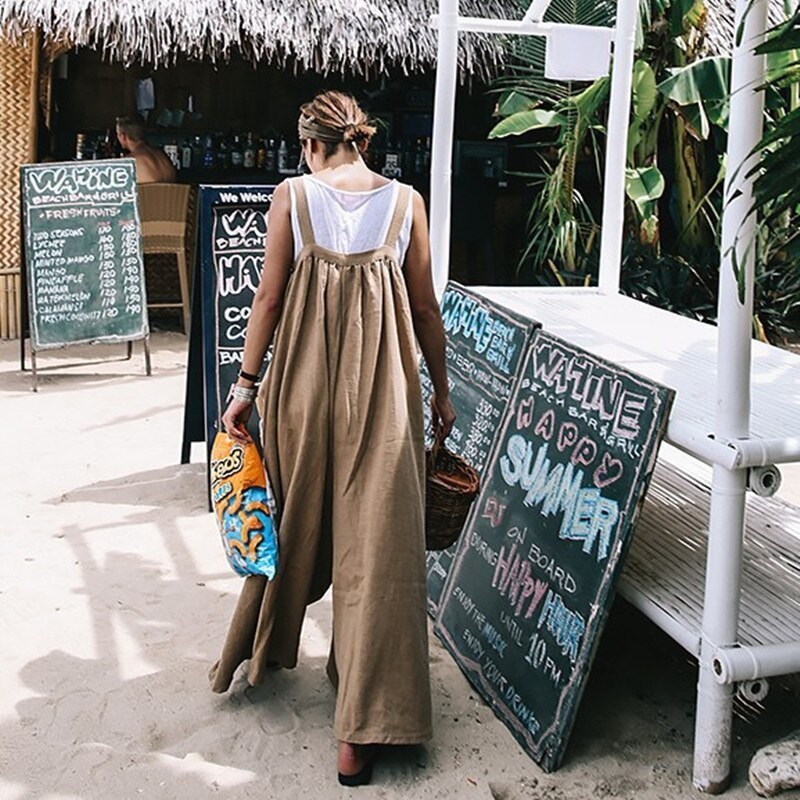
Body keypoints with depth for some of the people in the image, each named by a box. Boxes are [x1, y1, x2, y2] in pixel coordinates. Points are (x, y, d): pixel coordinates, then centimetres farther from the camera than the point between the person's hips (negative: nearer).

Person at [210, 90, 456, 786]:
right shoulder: (405, 201, 1)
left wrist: (247, 383, 5)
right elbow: (425, 308, 3)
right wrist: (441, 389, 13)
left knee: (295, 522, 20)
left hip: (304, 379, 1)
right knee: (375, 539, 1)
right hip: (381, 387, -1)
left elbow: (270, 296, -2)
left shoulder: (292, 196, -1)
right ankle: (363, 727, 4)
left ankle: (260, 651, 42)